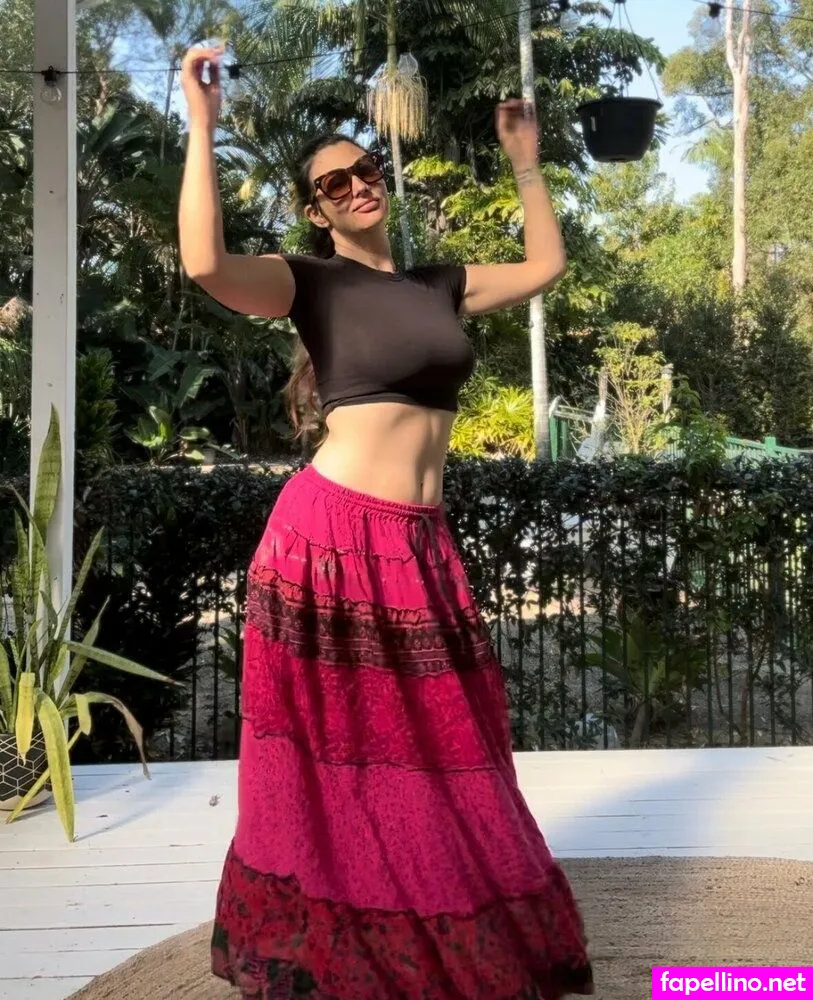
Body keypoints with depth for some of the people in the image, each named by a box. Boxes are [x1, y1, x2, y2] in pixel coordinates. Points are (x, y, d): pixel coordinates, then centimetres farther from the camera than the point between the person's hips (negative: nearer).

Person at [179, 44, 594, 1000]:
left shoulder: (439, 284, 18)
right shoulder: (311, 281, 0)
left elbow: (546, 264, 29)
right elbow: (205, 264, -19)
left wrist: (525, 163, 28)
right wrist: (201, 125, -16)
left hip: (422, 548, 6)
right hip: (332, 540, -5)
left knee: (435, 755, 13)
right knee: (333, 754, 3)